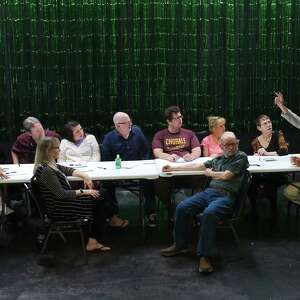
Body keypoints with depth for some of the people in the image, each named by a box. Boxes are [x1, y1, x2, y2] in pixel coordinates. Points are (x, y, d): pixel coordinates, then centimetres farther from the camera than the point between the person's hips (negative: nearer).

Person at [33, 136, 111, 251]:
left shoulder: (50, 165, 7)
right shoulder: (46, 171, -23)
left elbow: (68, 170, 18)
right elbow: (61, 194, -24)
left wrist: (84, 175, 1)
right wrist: (83, 191, -16)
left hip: (64, 201, 9)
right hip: (59, 210, -9)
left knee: (98, 199, 0)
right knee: (98, 202, -6)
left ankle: (93, 241, -2)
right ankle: (92, 241, 4)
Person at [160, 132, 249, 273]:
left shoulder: (241, 157, 4)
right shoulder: (218, 159, 24)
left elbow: (226, 175, -5)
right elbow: (197, 166, 26)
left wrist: (209, 173, 13)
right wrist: (173, 168, 26)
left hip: (226, 196, -6)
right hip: (209, 191, 7)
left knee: (209, 213, -36)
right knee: (182, 207, -14)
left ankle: (205, 256, -28)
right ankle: (180, 245, 2)